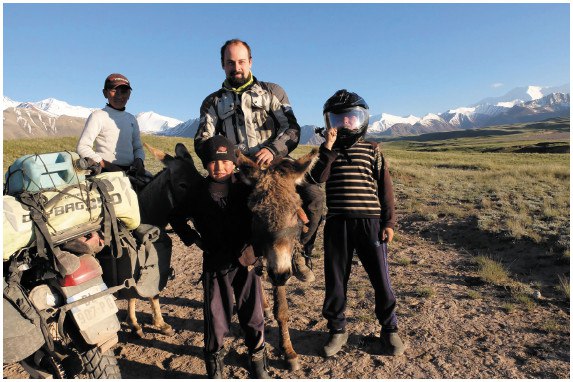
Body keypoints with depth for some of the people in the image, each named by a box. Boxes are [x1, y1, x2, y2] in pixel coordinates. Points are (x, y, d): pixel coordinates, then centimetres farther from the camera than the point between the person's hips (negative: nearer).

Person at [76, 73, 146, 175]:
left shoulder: (131, 119, 18)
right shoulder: (98, 116, 2)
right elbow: (82, 147, -3)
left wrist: (138, 161, 0)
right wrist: (106, 165, -14)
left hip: (130, 171, 5)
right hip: (107, 173, -5)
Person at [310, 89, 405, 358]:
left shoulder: (372, 150, 8)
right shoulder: (326, 151, 10)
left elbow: (385, 187, 6)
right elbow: (317, 178, -10)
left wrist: (389, 222, 0)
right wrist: (328, 147, -13)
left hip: (370, 222, 0)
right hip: (337, 224, 1)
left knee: (381, 279, 6)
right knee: (335, 280, 9)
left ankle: (389, 330, 29)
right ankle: (337, 330, 29)